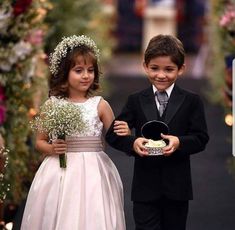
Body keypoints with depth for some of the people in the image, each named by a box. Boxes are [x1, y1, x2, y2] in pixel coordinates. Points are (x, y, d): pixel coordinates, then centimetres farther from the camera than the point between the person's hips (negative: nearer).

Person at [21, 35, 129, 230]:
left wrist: (124, 134, -16)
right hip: (61, 172, 0)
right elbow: (40, 141, 10)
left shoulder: (100, 105, 0)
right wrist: (52, 149, -10)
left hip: (93, 173, 0)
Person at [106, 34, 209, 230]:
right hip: (145, 187, 0)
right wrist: (133, 143, -21)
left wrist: (179, 142, -26)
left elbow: (201, 138, -6)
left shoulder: (191, 102, 0)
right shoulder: (136, 101, 4)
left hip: (177, 186, 0)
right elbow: (113, 134, -1)